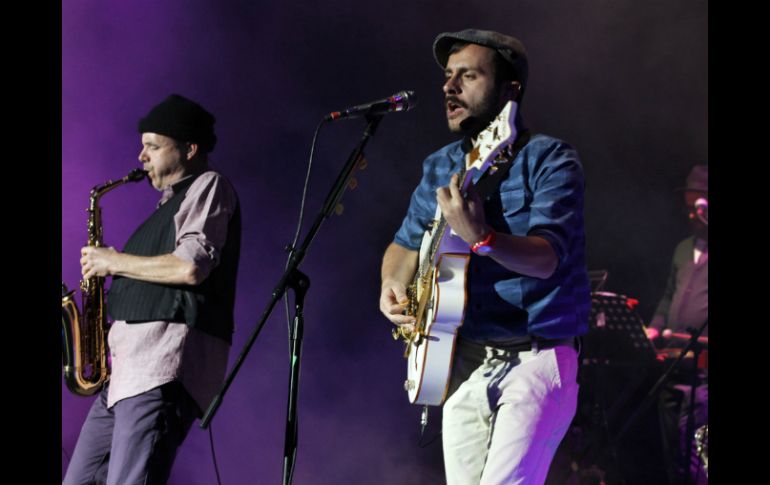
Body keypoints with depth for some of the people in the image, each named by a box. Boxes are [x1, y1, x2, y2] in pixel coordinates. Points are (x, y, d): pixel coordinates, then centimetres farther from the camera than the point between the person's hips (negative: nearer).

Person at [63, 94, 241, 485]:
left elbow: (190, 268, -15)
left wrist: (115, 262, -5)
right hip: (128, 368, 10)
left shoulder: (209, 187, 1)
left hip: (165, 366, -10)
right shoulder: (172, 204, 29)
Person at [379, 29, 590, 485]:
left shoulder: (550, 158, -8)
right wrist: (394, 284, 2)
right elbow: (406, 244, 24)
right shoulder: (439, 168, 11)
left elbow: (547, 258, -21)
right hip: (463, 364, 7)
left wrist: (482, 238, -40)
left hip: (534, 358, -7)